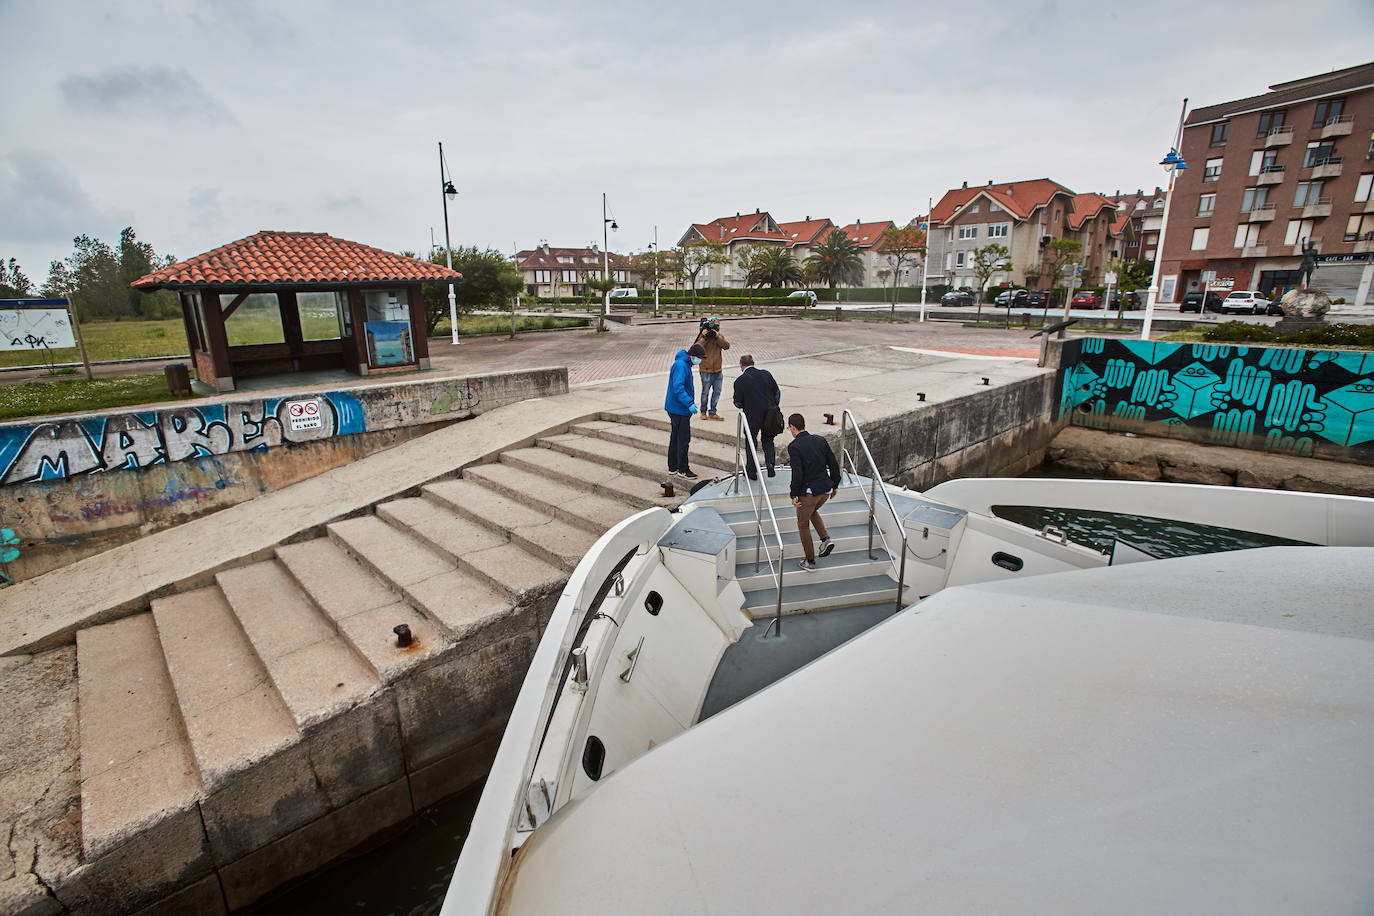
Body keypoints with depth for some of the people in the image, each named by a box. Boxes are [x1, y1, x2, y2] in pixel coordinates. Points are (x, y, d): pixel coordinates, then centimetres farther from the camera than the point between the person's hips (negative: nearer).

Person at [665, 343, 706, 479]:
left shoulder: (685, 364, 13)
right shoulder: (680, 365, -20)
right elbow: (678, 388, -28)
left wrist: (690, 401, 23)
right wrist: (689, 403, -32)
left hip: (674, 408, 11)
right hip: (679, 410, -11)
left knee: (675, 437, 16)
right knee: (684, 439, -3)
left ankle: (673, 466, 26)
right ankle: (682, 469, 6)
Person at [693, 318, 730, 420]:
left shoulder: (720, 336, 6)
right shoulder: (703, 336, -7)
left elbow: (726, 346, -11)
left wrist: (717, 336, -20)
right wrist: (704, 337, -26)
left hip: (718, 370, 5)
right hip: (706, 370, -5)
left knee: (717, 392, 6)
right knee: (705, 392, 5)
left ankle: (712, 412, 16)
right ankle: (703, 411, 22)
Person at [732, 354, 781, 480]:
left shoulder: (739, 381, -11)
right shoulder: (766, 374, -1)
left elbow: (738, 403, -6)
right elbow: (777, 392, 6)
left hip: (752, 417, -3)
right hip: (769, 415, 3)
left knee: (751, 442, 14)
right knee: (768, 439, 21)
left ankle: (752, 472, 19)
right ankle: (770, 462, 0)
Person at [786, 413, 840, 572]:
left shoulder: (794, 446, -14)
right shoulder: (820, 440, 4)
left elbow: (797, 473, -21)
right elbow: (834, 465, 5)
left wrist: (794, 495, -11)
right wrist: (834, 486, 16)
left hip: (808, 491, -6)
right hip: (826, 489, 6)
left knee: (803, 524, 13)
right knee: (812, 511, 34)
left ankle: (810, 562, 20)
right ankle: (826, 539, 15)